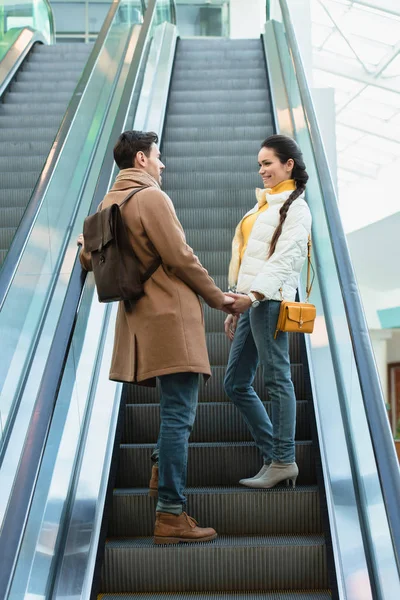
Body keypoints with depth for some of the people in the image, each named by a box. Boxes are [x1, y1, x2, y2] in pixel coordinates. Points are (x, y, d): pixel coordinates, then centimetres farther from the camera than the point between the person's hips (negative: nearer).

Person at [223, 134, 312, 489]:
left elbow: (285, 258, -13)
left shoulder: (296, 208, 0)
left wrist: (254, 294, -24)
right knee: (236, 383, 8)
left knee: (277, 379, -5)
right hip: (250, 301, 9)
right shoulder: (265, 206, 25)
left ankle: (284, 461, 4)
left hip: (269, 300, -9)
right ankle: (274, 454, 15)